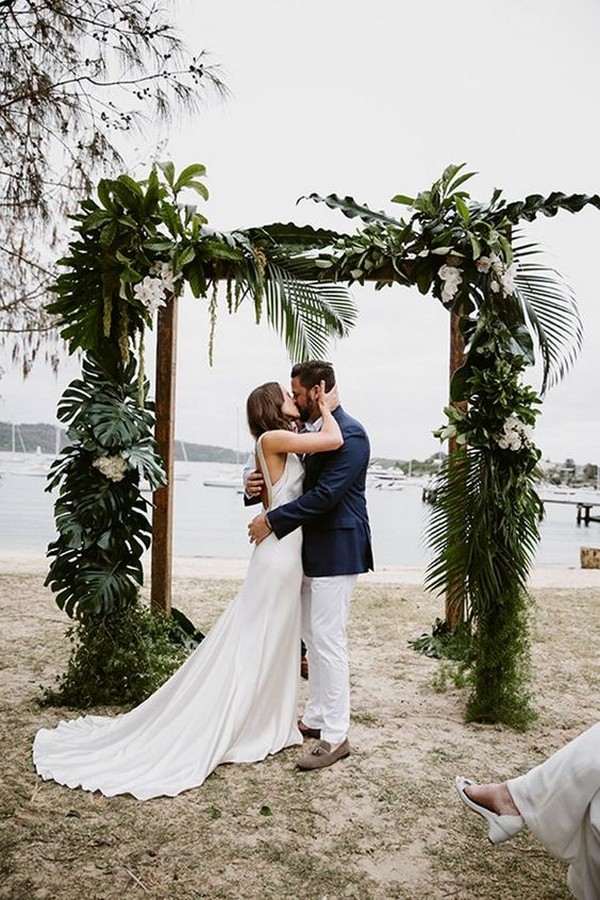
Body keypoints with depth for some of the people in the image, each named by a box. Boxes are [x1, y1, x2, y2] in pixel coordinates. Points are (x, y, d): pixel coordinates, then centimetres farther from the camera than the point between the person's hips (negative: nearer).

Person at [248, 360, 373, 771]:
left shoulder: (349, 434, -16)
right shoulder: (306, 429, 11)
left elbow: (323, 495, -23)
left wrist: (271, 521, -20)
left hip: (336, 549, -9)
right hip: (311, 548, 9)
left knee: (328, 640, -5)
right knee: (313, 637, 16)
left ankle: (335, 736, 6)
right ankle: (316, 717, 29)